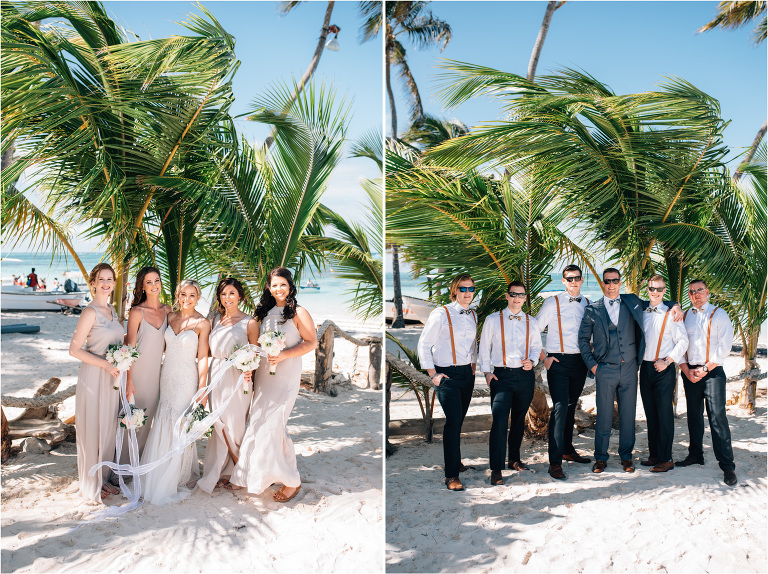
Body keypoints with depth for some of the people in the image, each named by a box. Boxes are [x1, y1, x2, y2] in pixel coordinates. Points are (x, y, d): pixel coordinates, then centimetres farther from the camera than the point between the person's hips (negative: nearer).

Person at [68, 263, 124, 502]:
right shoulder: (90, 312, -14)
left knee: (108, 428, 14)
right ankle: (91, 485, 17)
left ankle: (102, 478, 28)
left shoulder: (111, 310, 11)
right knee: (92, 430, 3)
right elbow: (74, 349, -17)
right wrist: (106, 364, -20)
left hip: (111, 376, 8)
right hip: (94, 377, -7)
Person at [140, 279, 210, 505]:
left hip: (187, 380, -5)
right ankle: (158, 476, 26)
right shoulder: (171, 317, 6)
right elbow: (164, 346, 14)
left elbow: (203, 358, -8)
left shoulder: (202, 323, -8)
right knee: (162, 427, 9)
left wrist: (202, 389, -10)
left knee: (179, 428, 0)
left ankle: (175, 480, 15)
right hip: (166, 376, 5)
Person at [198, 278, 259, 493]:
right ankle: (221, 471, 18)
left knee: (233, 424, -1)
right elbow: (209, 351, 16)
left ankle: (224, 472, 18)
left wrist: (248, 371, -21)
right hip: (216, 376, 4)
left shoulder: (249, 323, -2)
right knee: (220, 424, 6)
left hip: (237, 378, -4)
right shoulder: (215, 321, 12)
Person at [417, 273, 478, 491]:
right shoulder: (441, 314, -9)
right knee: (453, 420, -13)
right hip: (447, 374, -6)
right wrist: (433, 375, -9)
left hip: (467, 373, 6)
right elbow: (423, 345, -7)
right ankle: (451, 475, -9)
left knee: (459, 420, 12)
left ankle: (454, 460, 31)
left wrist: (473, 365, 15)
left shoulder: (473, 315, 11)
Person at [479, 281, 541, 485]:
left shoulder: (531, 322, 12)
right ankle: (496, 469, -10)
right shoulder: (493, 320, 4)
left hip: (525, 375, 3)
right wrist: (487, 371, -4)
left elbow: (536, 346, 15)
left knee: (519, 419, 12)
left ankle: (515, 459, 30)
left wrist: (532, 361, -6)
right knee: (499, 420, -13)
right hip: (501, 376, -3)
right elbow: (484, 347, 5)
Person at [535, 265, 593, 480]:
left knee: (571, 406, 15)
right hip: (558, 361, -4)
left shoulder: (588, 304, 10)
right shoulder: (552, 303, -2)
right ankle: (555, 462, -13)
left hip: (580, 361, 5)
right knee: (560, 407, -13)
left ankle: (568, 450, 30)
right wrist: (543, 357, -6)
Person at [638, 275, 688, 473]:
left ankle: (666, 459, 2)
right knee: (650, 414, 10)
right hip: (645, 367, 5)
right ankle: (654, 455, 19)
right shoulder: (641, 313, 11)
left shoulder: (671, 314, -3)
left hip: (664, 369, -5)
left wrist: (666, 361, -13)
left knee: (664, 414, -4)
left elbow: (682, 341, -5)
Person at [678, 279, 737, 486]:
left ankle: (727, 465, -8)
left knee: (717, 416, -10)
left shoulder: (719, 314, 2)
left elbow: (724, 346, -5)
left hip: (713, 371, -4)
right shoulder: (685, 316, 13)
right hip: (689, 372, 4)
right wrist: (687, 370, -2)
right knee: (694, 415, 10)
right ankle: (695, 454, 22)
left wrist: (705, 369, -11)